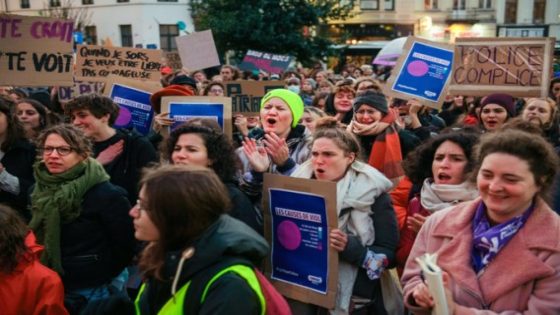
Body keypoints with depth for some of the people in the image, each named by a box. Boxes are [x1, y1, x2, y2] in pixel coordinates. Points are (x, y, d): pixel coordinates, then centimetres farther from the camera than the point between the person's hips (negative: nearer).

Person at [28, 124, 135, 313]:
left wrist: (98, 276, -8)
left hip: (94, 291, -6)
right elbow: (31, 235, 16)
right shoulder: (36, 191, 1)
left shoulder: (107, 195, -18)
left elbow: (125, 245, -16)